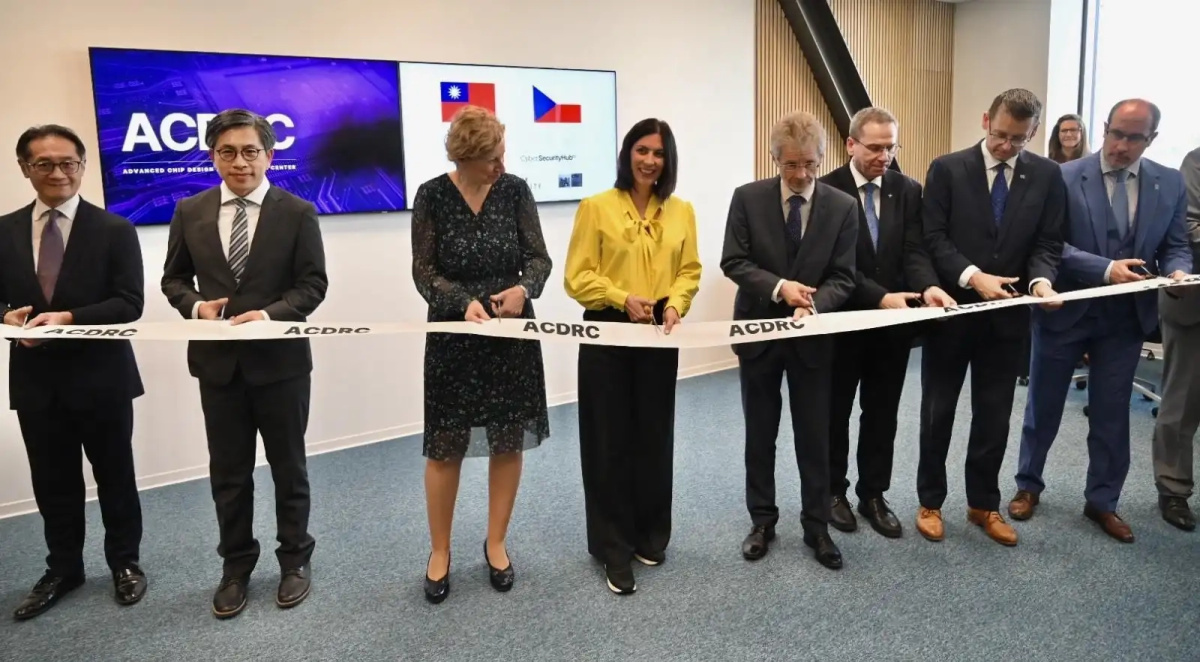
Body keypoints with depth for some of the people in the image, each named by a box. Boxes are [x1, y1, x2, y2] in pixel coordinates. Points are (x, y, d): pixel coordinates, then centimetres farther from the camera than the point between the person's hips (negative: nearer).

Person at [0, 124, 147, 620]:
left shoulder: (114, 230, -4)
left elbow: (130, 303, -10)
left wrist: (67, 318, -21)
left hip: (101, 377, -3)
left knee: (115, 476, 10)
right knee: (52, 483, 13)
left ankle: (125, 562, 28)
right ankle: (62, 570, 31)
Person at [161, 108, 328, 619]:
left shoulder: (298, 213, -4)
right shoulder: (190, 212, 4)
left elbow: (313, 284, -6)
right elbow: (174, 278, 10)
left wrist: (270, 314, -22)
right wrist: (196, 306, -11)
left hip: (281, 359, -2)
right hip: (217, 361, 3)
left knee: (288, 467, 11)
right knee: (228, 473, 12)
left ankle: (295, 559, 28)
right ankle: (236, 565, 29)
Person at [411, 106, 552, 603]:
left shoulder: (515, 190, -2)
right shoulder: (432, 196, -6)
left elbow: (539, 257, -1)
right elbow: (424, 271, -7)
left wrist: (524, 288, -22)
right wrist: (463, 301, -24)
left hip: (512, 334, 2)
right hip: (454, 337, -1)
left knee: (509, 442, 8)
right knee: (445, 447, 4)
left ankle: (496, 544, 26)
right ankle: (439, 551, 22)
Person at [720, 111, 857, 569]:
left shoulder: (843, 207, -4)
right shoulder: (748, 198, -5)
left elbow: (842, 277, -7)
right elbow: (734, 262, -8)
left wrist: (813, 305, -26)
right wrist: (780, 286, -23)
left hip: (813, 337, 0)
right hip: (758, 331, 0)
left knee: (815, 437, 8)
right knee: (760, 435, 12)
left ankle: (816, 526, 24)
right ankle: (762, 520, 27)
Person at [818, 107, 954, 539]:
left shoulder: (907, 190, 2)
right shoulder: (827, 190, -11)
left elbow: (914, 251, -6)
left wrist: (928, 287, -27)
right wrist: (880, 297, -28)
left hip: (893, 322, 4)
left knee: (882, 414, 13)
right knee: (836, 411, 12)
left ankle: (873, 495, 27)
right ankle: (834, 491, 28)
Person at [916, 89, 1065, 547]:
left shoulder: (1047, 175, 2)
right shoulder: (947, 169, -7)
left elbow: (1048, 242, 0)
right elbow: (933, 238, -11)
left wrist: (1041, 279, -21)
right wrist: (973, 277, -24)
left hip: (1007, 314, 3)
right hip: (952, 309, -2)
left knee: (995, 416, 11)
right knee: (938, 412, 9)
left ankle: (984, 504, 28)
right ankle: (930, 502, 24)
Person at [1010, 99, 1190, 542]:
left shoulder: (1170, 184, 2)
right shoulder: (1066, 177, -10)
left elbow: (1175, 246, 6)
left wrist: (1177, 271, -16)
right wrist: (1105, 269, -26)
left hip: (1127, 318, 3)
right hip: (1066, 311, -3)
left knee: (1112, 413, 11)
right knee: (1044, 406, 11)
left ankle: (1102, 501, 27)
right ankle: (1028, 486, 29)